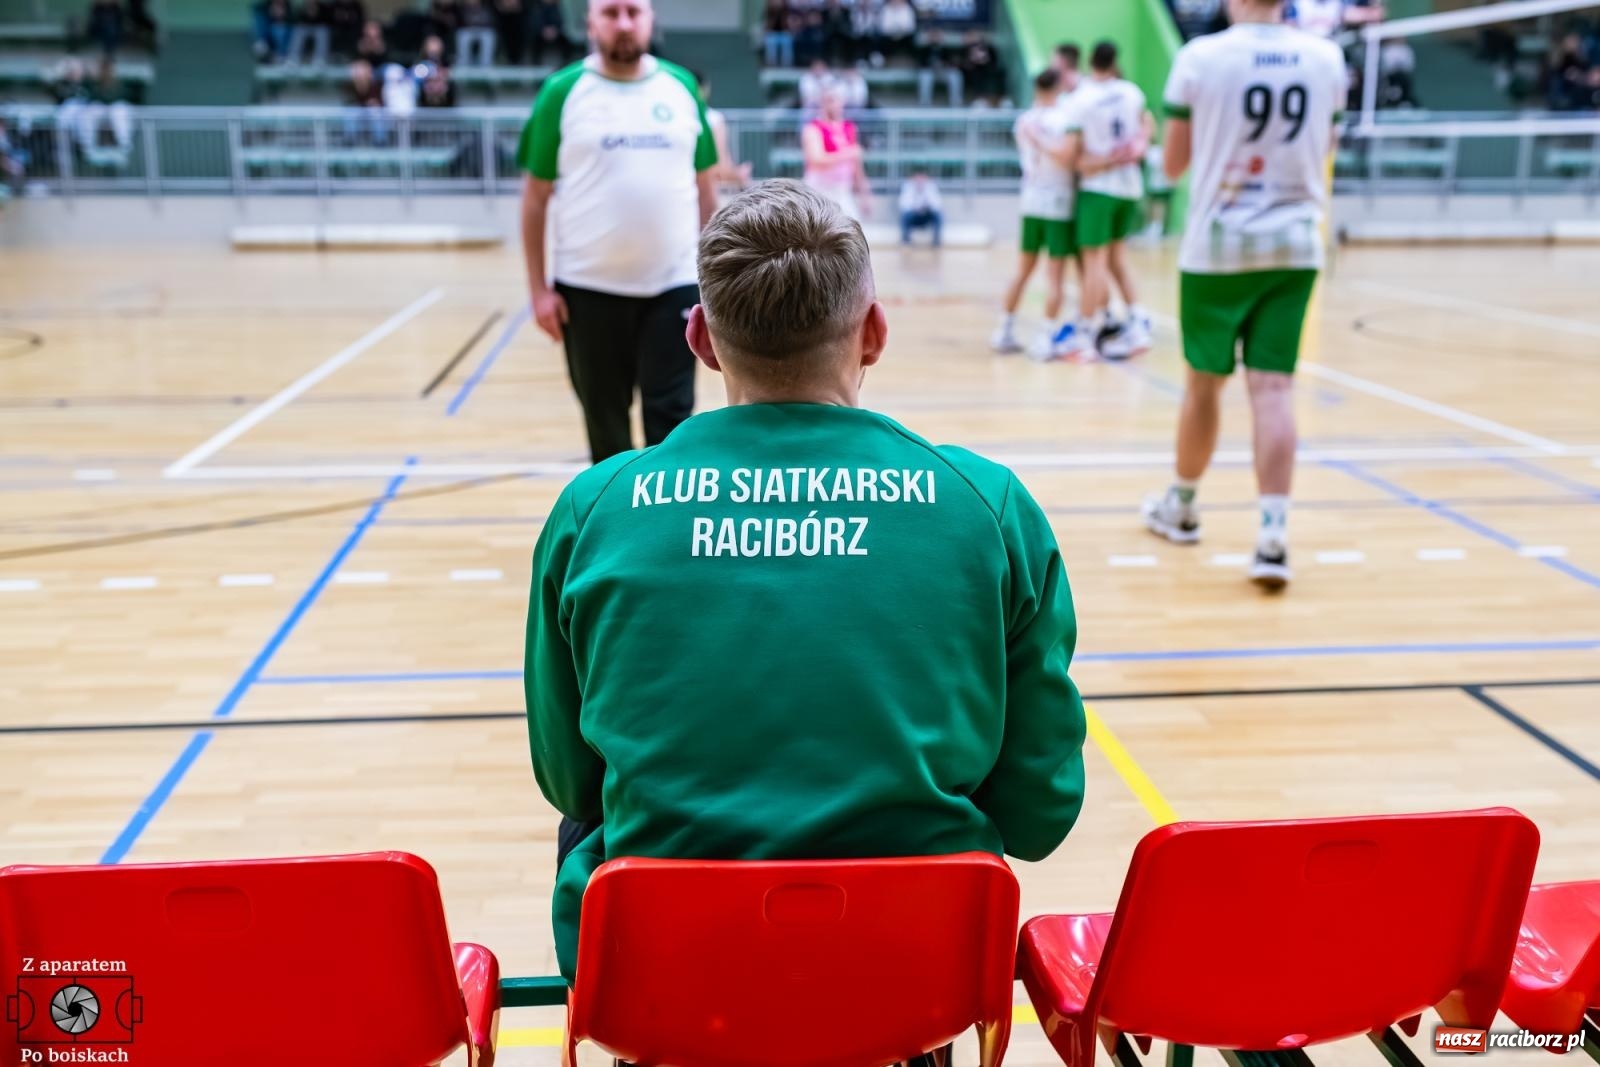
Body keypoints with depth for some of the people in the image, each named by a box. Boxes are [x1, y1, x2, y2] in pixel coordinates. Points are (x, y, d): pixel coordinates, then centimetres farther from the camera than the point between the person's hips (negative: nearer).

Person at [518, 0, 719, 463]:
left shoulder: (682, 86, 5)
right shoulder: (563, 91, -2)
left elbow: (705, 185, 11)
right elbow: (536, 195, 1)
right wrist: (538, 287, -4)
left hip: (674, 285, 1)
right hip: (589, 288, -1)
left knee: (670, 416, 2)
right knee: (605, 420, 11)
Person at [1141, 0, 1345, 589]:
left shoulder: (1200, 56, -7)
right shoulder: (1327, 58, 4)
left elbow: (1173, 165, 1)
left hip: (1218, 242, -2)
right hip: (1295, 244, 2)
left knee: (1204, 382, 12)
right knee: (1274, 387, -2)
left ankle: (1180, 506, 31)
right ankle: (1273, 535, -13)